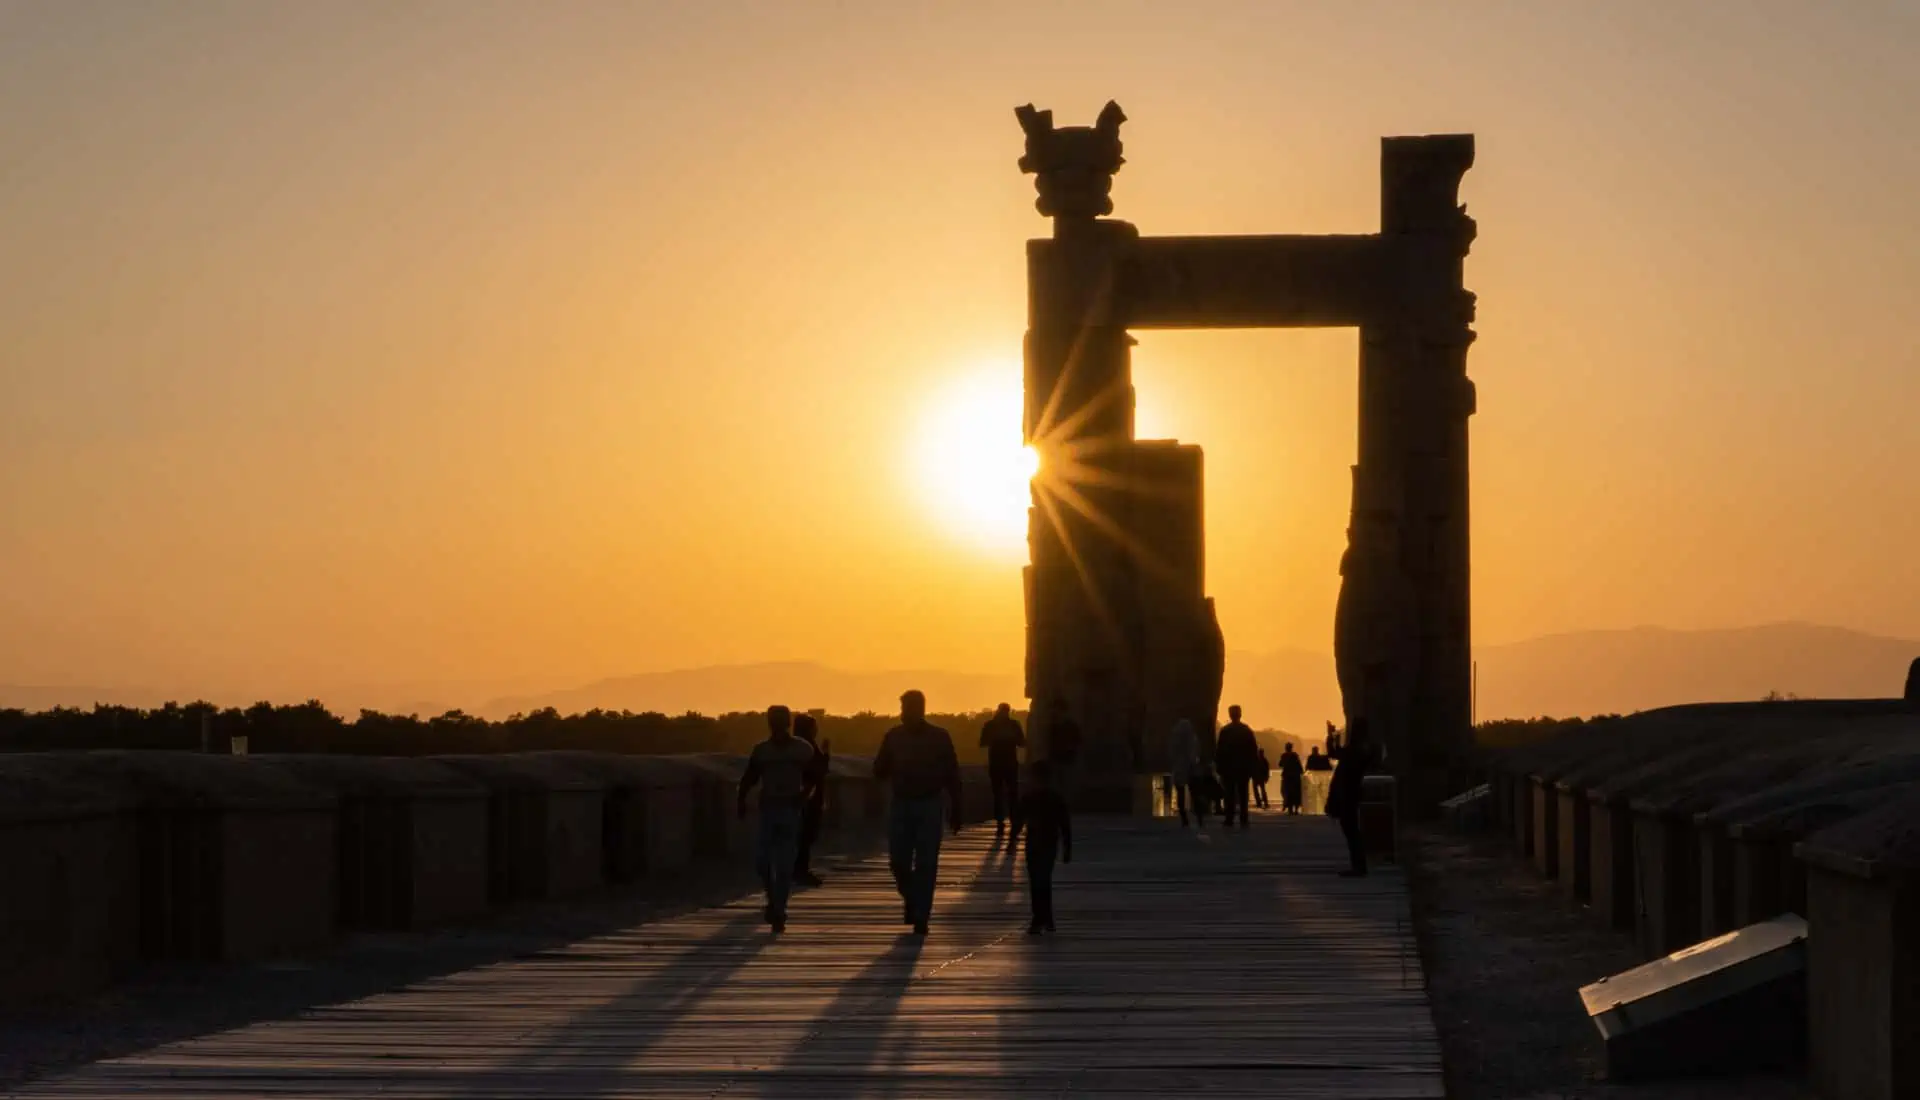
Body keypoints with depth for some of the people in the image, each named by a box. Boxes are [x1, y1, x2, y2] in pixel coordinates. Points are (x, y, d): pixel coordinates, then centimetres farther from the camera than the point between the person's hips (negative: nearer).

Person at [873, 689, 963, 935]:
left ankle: (921, 917, -2)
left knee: (926, 864, -6)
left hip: (929, 806, -2)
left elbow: (952, 776, 2)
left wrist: (956, 810, 0)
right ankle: (911, 901, 27)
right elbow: (879, 772, 8)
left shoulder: (939, 737, -1)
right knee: (898, 861, -1)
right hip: (901, 805, 2)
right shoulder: (893, 736, 4)